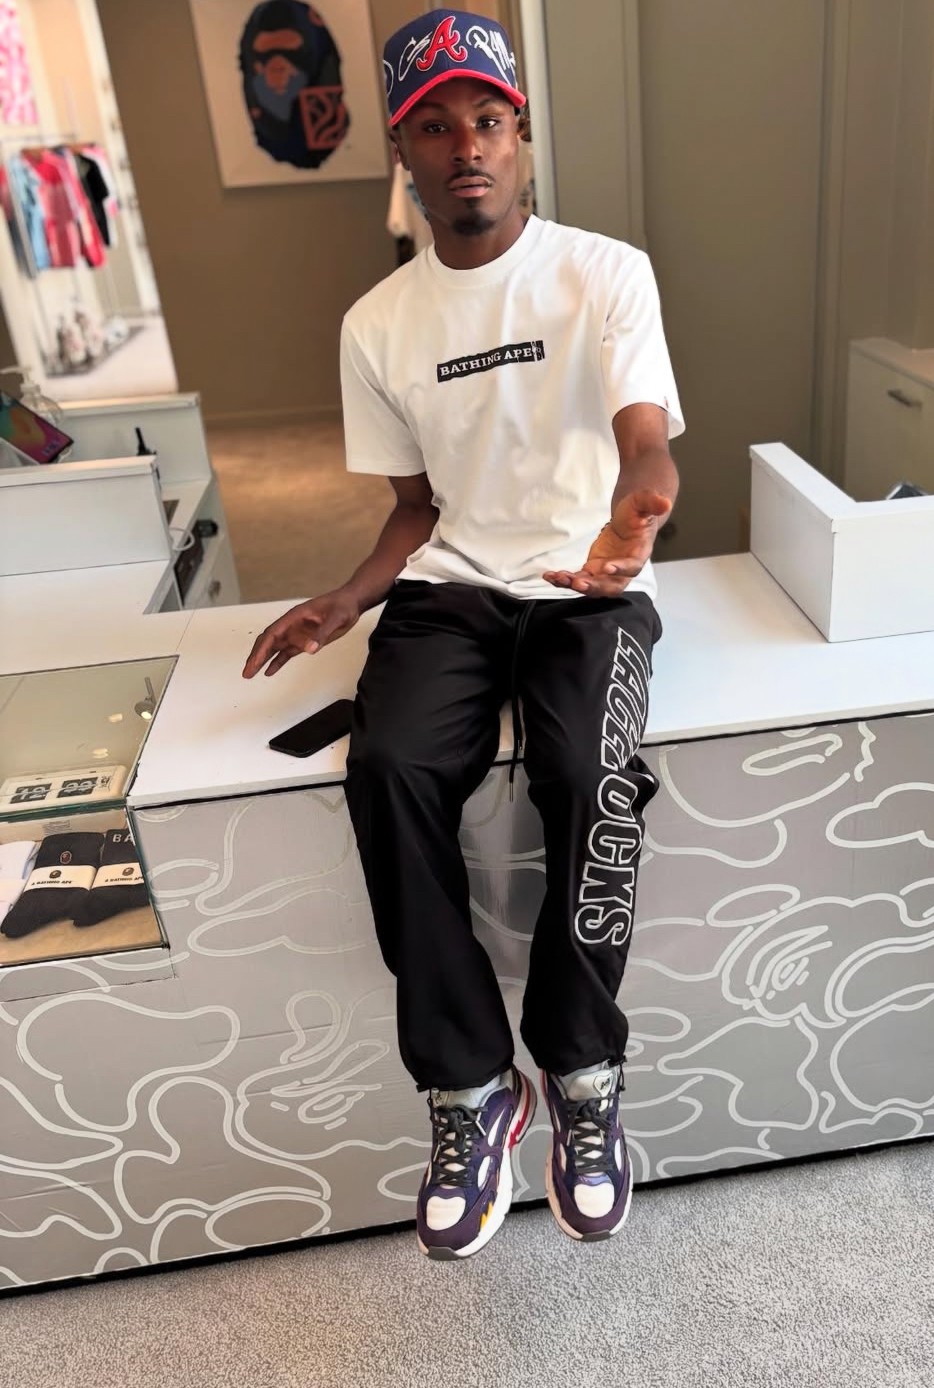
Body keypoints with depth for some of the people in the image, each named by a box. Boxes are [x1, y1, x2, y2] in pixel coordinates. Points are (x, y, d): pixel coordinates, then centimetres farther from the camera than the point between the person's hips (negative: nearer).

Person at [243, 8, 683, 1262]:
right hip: (452, 588, 2)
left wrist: (632, 515, -36)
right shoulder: (377, 325, 8)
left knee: (591, 777, -32)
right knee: (389, 768, -28)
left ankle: (579, 1074, -7)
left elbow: (650, 449, -11)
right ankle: (470, 1087, -11)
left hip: (589, 588, -2)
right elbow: (420, 504, 13)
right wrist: (349, 600, -5)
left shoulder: (608, 273, 0)